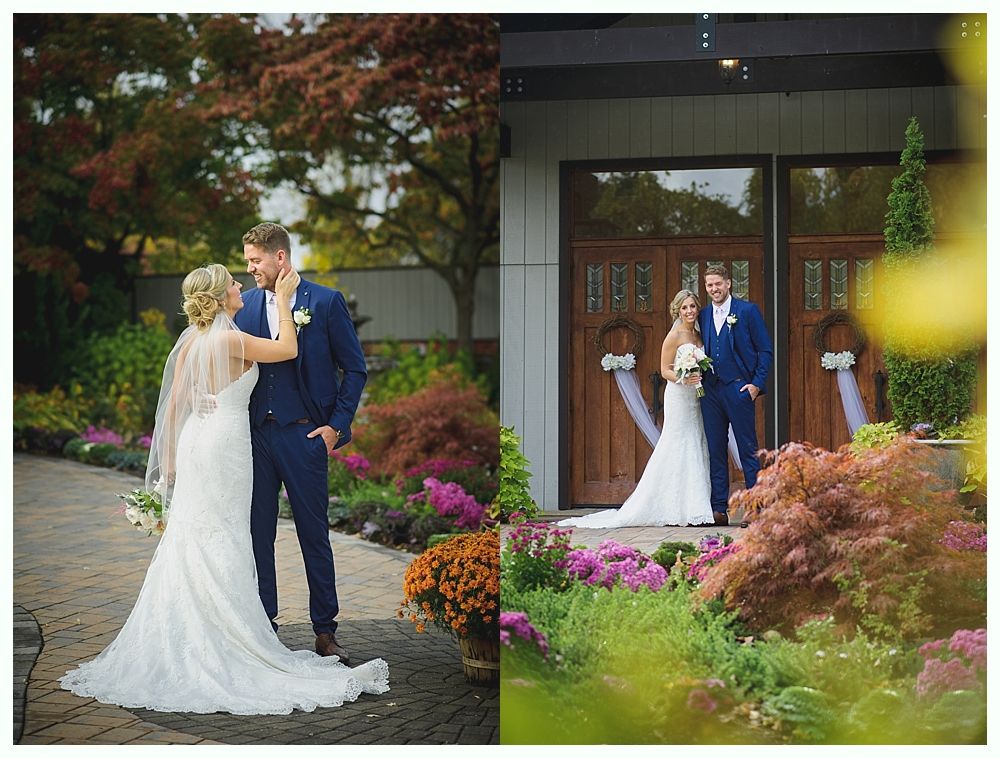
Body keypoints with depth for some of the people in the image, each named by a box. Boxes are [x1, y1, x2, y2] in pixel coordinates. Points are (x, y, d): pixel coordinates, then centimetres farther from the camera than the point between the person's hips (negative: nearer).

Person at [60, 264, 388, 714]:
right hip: (224, 444, -7)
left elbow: (174, 403, 10)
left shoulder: (190, 341, 7)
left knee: (189, 541, 9)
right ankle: (225, 643, 1)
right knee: (222, 547, -3)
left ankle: (185, 644, 14)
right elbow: (288, 349, -4)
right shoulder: (231, 340, -15)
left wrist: (169, 460, 17)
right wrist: (282, 300, 6)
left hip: (194, 442, 7)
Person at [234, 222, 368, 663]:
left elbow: (355, 369, 0)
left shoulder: (326, 302, -2)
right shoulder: (244, 305, 8)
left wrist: (337, 425, -5)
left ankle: (325, 631, 13)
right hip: (255, 435, 4)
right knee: (256, 534, 7)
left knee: (314, 534, 4)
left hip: (304, 435, -3)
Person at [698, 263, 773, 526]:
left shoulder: (748, 310, -1)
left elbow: (765, 350, -1)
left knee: (748, 450, -3)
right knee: (715, 451, 6)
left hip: (739, 389, -5)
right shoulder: (703, 315, 13)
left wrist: (757, 384, -8)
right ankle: (719, 509, 9)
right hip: (710, 390, 5)